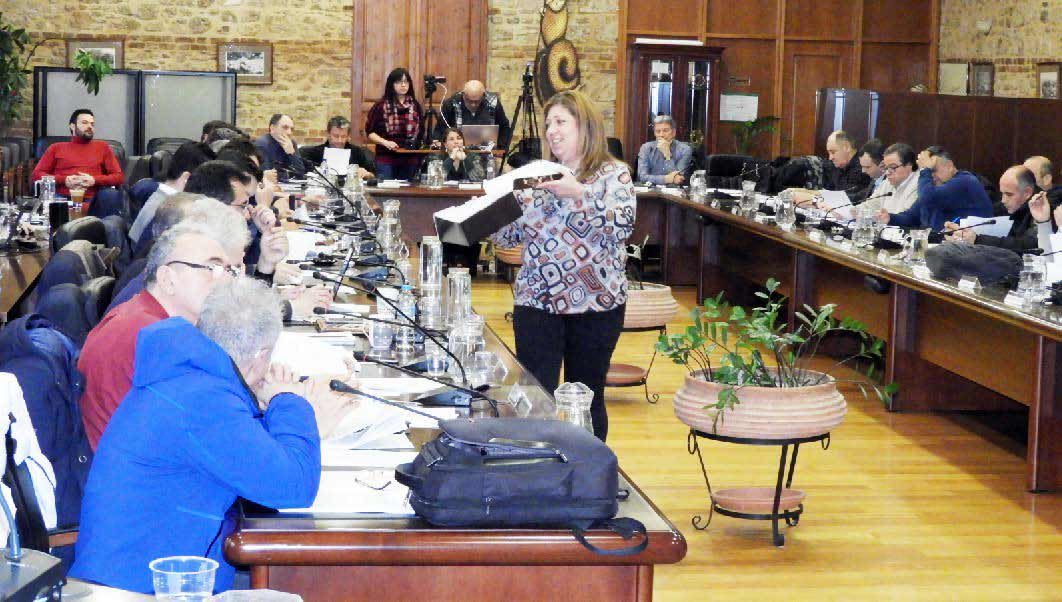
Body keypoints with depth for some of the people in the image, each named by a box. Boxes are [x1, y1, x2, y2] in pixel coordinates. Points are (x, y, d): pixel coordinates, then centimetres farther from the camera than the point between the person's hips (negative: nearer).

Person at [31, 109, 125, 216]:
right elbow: (36, 175, 14)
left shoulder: (102, 147, 23)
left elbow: (119, 177, 15)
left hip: (93, 202, 0)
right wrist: (64, 180, -4)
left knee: (112, 195, -33)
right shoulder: (56, 148, 23)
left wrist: (94, 180, -5)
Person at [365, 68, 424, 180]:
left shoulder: (415, 106, 10)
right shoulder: (381, 106, 0)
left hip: (410, 161, 3)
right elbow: (370, 132, 0)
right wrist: (385, 142, -15)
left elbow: (421, 133, 18)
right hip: (386, 161, -3)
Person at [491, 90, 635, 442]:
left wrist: (579, 192, -25)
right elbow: (511, 235, 12)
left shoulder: (613, 173, 0)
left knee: (586, 399, 7)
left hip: (595, 303, -3)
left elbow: (623, 226, -16)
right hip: (536, 303, 3)